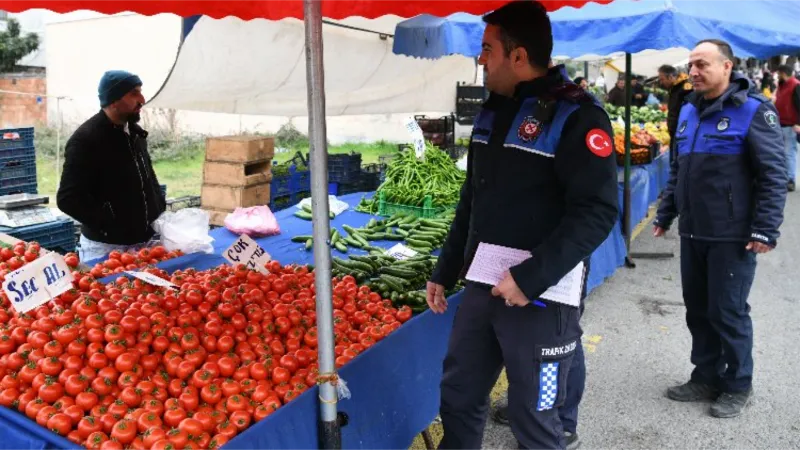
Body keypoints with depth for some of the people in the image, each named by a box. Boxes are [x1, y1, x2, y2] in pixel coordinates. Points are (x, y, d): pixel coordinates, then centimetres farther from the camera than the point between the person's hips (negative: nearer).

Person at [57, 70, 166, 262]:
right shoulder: (85, 139, -16)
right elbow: (68, 199, -20)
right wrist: (110, 225, -22)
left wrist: (161, 209, 8)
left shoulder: (135, 132, 9)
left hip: (143, 241, 7)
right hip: (105, 246, -7)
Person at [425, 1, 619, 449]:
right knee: (459, 398, 16)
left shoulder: (575, 115, -12)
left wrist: (531, 278, -24)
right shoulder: (493, 111, 12)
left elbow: (598, 211, -19)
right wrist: (445, 271, 18)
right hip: (483, 289, 7)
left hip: (540, 299, -7)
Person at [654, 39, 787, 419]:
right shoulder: (688, 111, 10)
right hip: (693, 233, 6)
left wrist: (765, 230, -17)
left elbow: (773, 175, -12)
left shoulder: (753, 111, -9)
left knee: (728, 312, 4)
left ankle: (737, 385, 22)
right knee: (697, 309, 13)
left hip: (732, 237, -6)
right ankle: (706, 377, 29)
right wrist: (665, 215, 17)